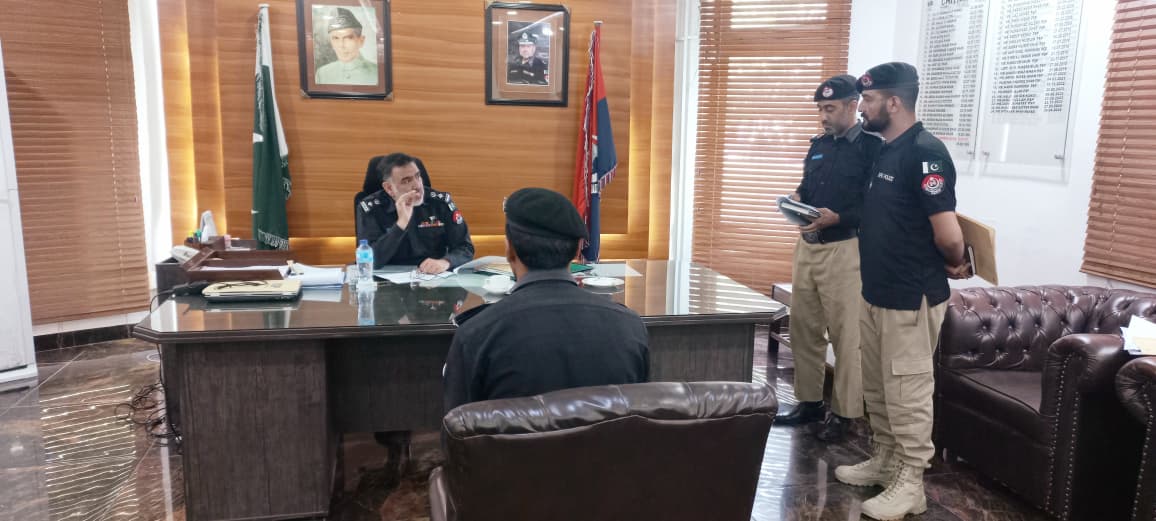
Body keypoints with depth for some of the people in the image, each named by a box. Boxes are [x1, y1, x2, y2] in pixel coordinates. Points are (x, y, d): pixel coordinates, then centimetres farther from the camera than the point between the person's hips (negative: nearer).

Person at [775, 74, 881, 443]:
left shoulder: (872, 147, -8)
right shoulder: (818, 145, 15)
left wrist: (836, 218, -24)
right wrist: (797, 200, 1)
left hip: (845, 250, -7)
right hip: (807, 246, 8)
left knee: (846, 336, 0)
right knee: (803, 329, 12)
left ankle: (843, 413, 12)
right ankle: (809, 402, 26)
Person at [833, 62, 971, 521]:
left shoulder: (925, 152, -20)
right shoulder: (885, 151, 10)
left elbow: (948, 235, -22)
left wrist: (957, 265, -5)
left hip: (911, 298, -9)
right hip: (875, 292, 9)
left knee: (907, 391, 2)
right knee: (877, 387, 18)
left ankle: (909, 484, 15)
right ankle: (884, 460, 33)